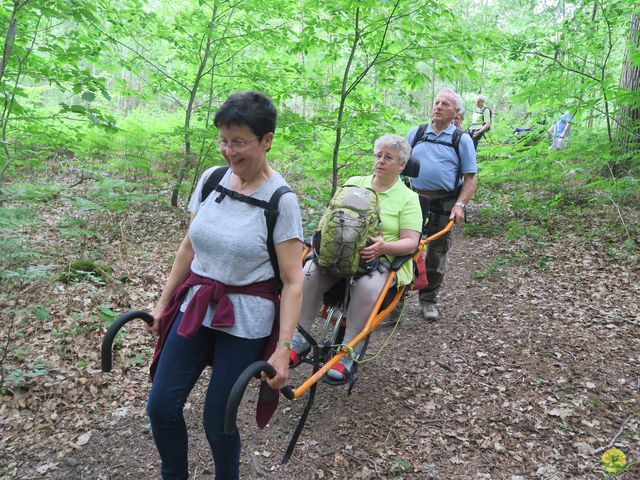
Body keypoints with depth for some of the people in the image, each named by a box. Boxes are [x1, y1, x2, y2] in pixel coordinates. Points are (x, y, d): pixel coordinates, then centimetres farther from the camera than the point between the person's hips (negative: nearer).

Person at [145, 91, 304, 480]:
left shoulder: (281, 200, -14)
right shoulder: (211, 179, 1)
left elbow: (293, 282, -15)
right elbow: (189, 247, 10)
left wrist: (283, 349, -19)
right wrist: (164, 303, 13)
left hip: (245, 321, -5)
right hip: (195, 306, 5)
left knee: (218, 419, 5)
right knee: (161, 408, 8)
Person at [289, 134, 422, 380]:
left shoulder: (408, 198, 4)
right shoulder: (354, 182, 15)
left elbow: (411, 241, -4)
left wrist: (384, 246, -24)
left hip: (381, 258, -3)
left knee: (367, 287, -37)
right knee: (308, 274, -27)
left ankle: (348, 353, -23)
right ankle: (300, 340, -16)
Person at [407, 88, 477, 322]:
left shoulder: (462, 140, 1)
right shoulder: (416, 133, 9)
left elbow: (470, 177, -2)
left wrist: (460, 204, -15)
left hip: (444, 205, -1)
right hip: (415, 199, 2)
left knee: (436, 254, 8)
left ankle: (428, 299, 23)